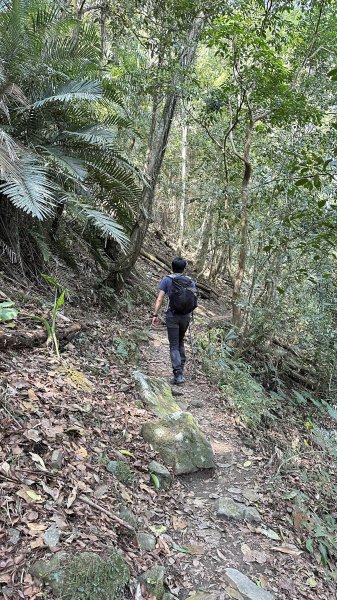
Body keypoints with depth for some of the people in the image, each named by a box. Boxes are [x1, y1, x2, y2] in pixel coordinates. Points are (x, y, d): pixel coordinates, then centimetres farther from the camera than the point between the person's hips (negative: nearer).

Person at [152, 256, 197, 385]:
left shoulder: (167, 280, -4)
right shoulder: (190, 281, 3)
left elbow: (159, 299, -10)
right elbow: (194, 299, 2)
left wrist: (155, 315, -8)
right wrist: (190, 314, 15)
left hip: (172, 316, -3)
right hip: (186, 316, 4)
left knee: (174, 346, 0)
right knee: (180, 342, 23)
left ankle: (178, 375, -8)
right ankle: (181, 368, 27)